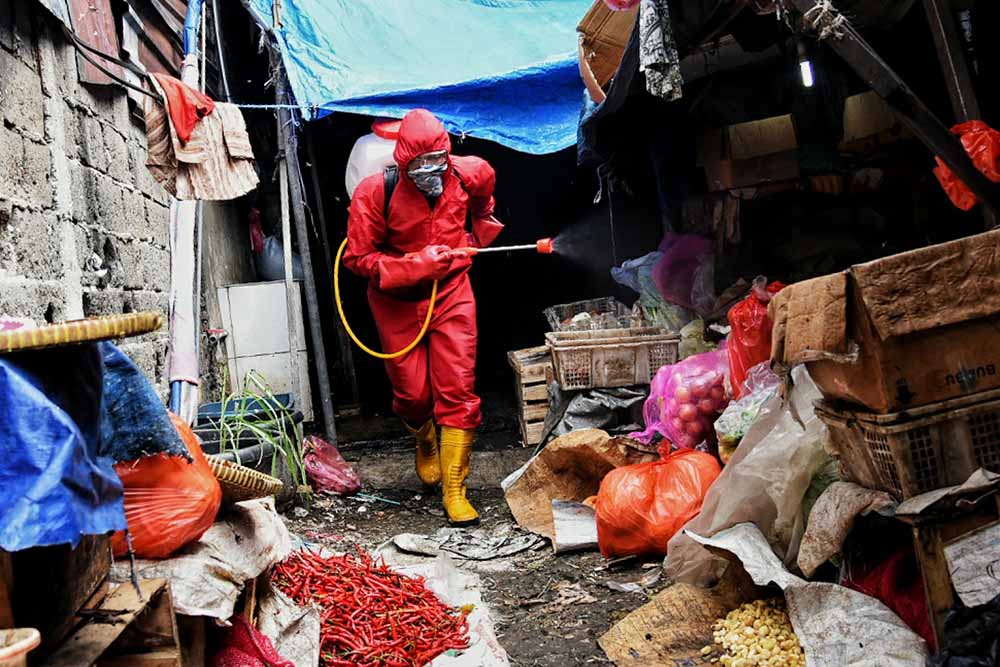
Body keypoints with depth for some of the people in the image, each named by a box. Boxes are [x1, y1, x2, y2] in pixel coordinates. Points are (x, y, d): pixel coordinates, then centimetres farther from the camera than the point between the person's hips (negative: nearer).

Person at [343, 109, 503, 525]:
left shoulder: (467, 174, -10)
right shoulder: (375, 192, -19)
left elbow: (483, 198, 17)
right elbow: (358, 258, -15)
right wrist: (413, 266, -25)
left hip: (452, 292, 1)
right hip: (397, 301, -1)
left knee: (458, 390, -6)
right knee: (413, 393, 4)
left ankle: (454, 490, 3)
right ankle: (426, 440, 42)